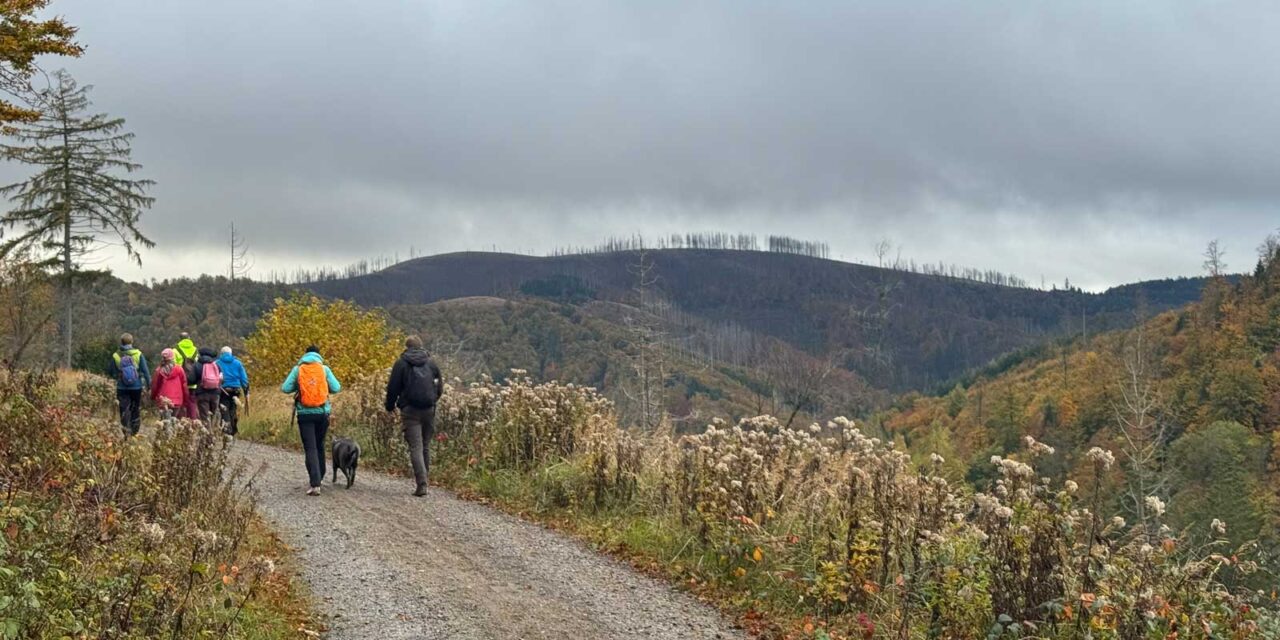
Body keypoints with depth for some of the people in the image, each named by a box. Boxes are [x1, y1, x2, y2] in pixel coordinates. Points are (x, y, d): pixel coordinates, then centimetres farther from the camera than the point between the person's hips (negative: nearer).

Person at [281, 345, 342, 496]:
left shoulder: (298, 369, 0)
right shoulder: (324, 369, 1)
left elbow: (285, 388, -5)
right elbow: (336, 388, -3)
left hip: (305, 414, -1)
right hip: (322, 413, 1)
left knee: (310, 448, -3)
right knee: (320, 446, 19)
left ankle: (315, 484, -15)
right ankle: (319, 477, 30)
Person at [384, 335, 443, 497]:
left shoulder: (401, 364, -1)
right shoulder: (431, 363, 10)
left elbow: (393, 388, -1)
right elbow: (440, 387, 16)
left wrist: (390, 406, 14)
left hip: (410, 410, -4)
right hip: (429, 410, 4)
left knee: (415, 447, -7)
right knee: (426, 446, 15)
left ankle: (422, 484, -17)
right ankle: (423, 481, 18)